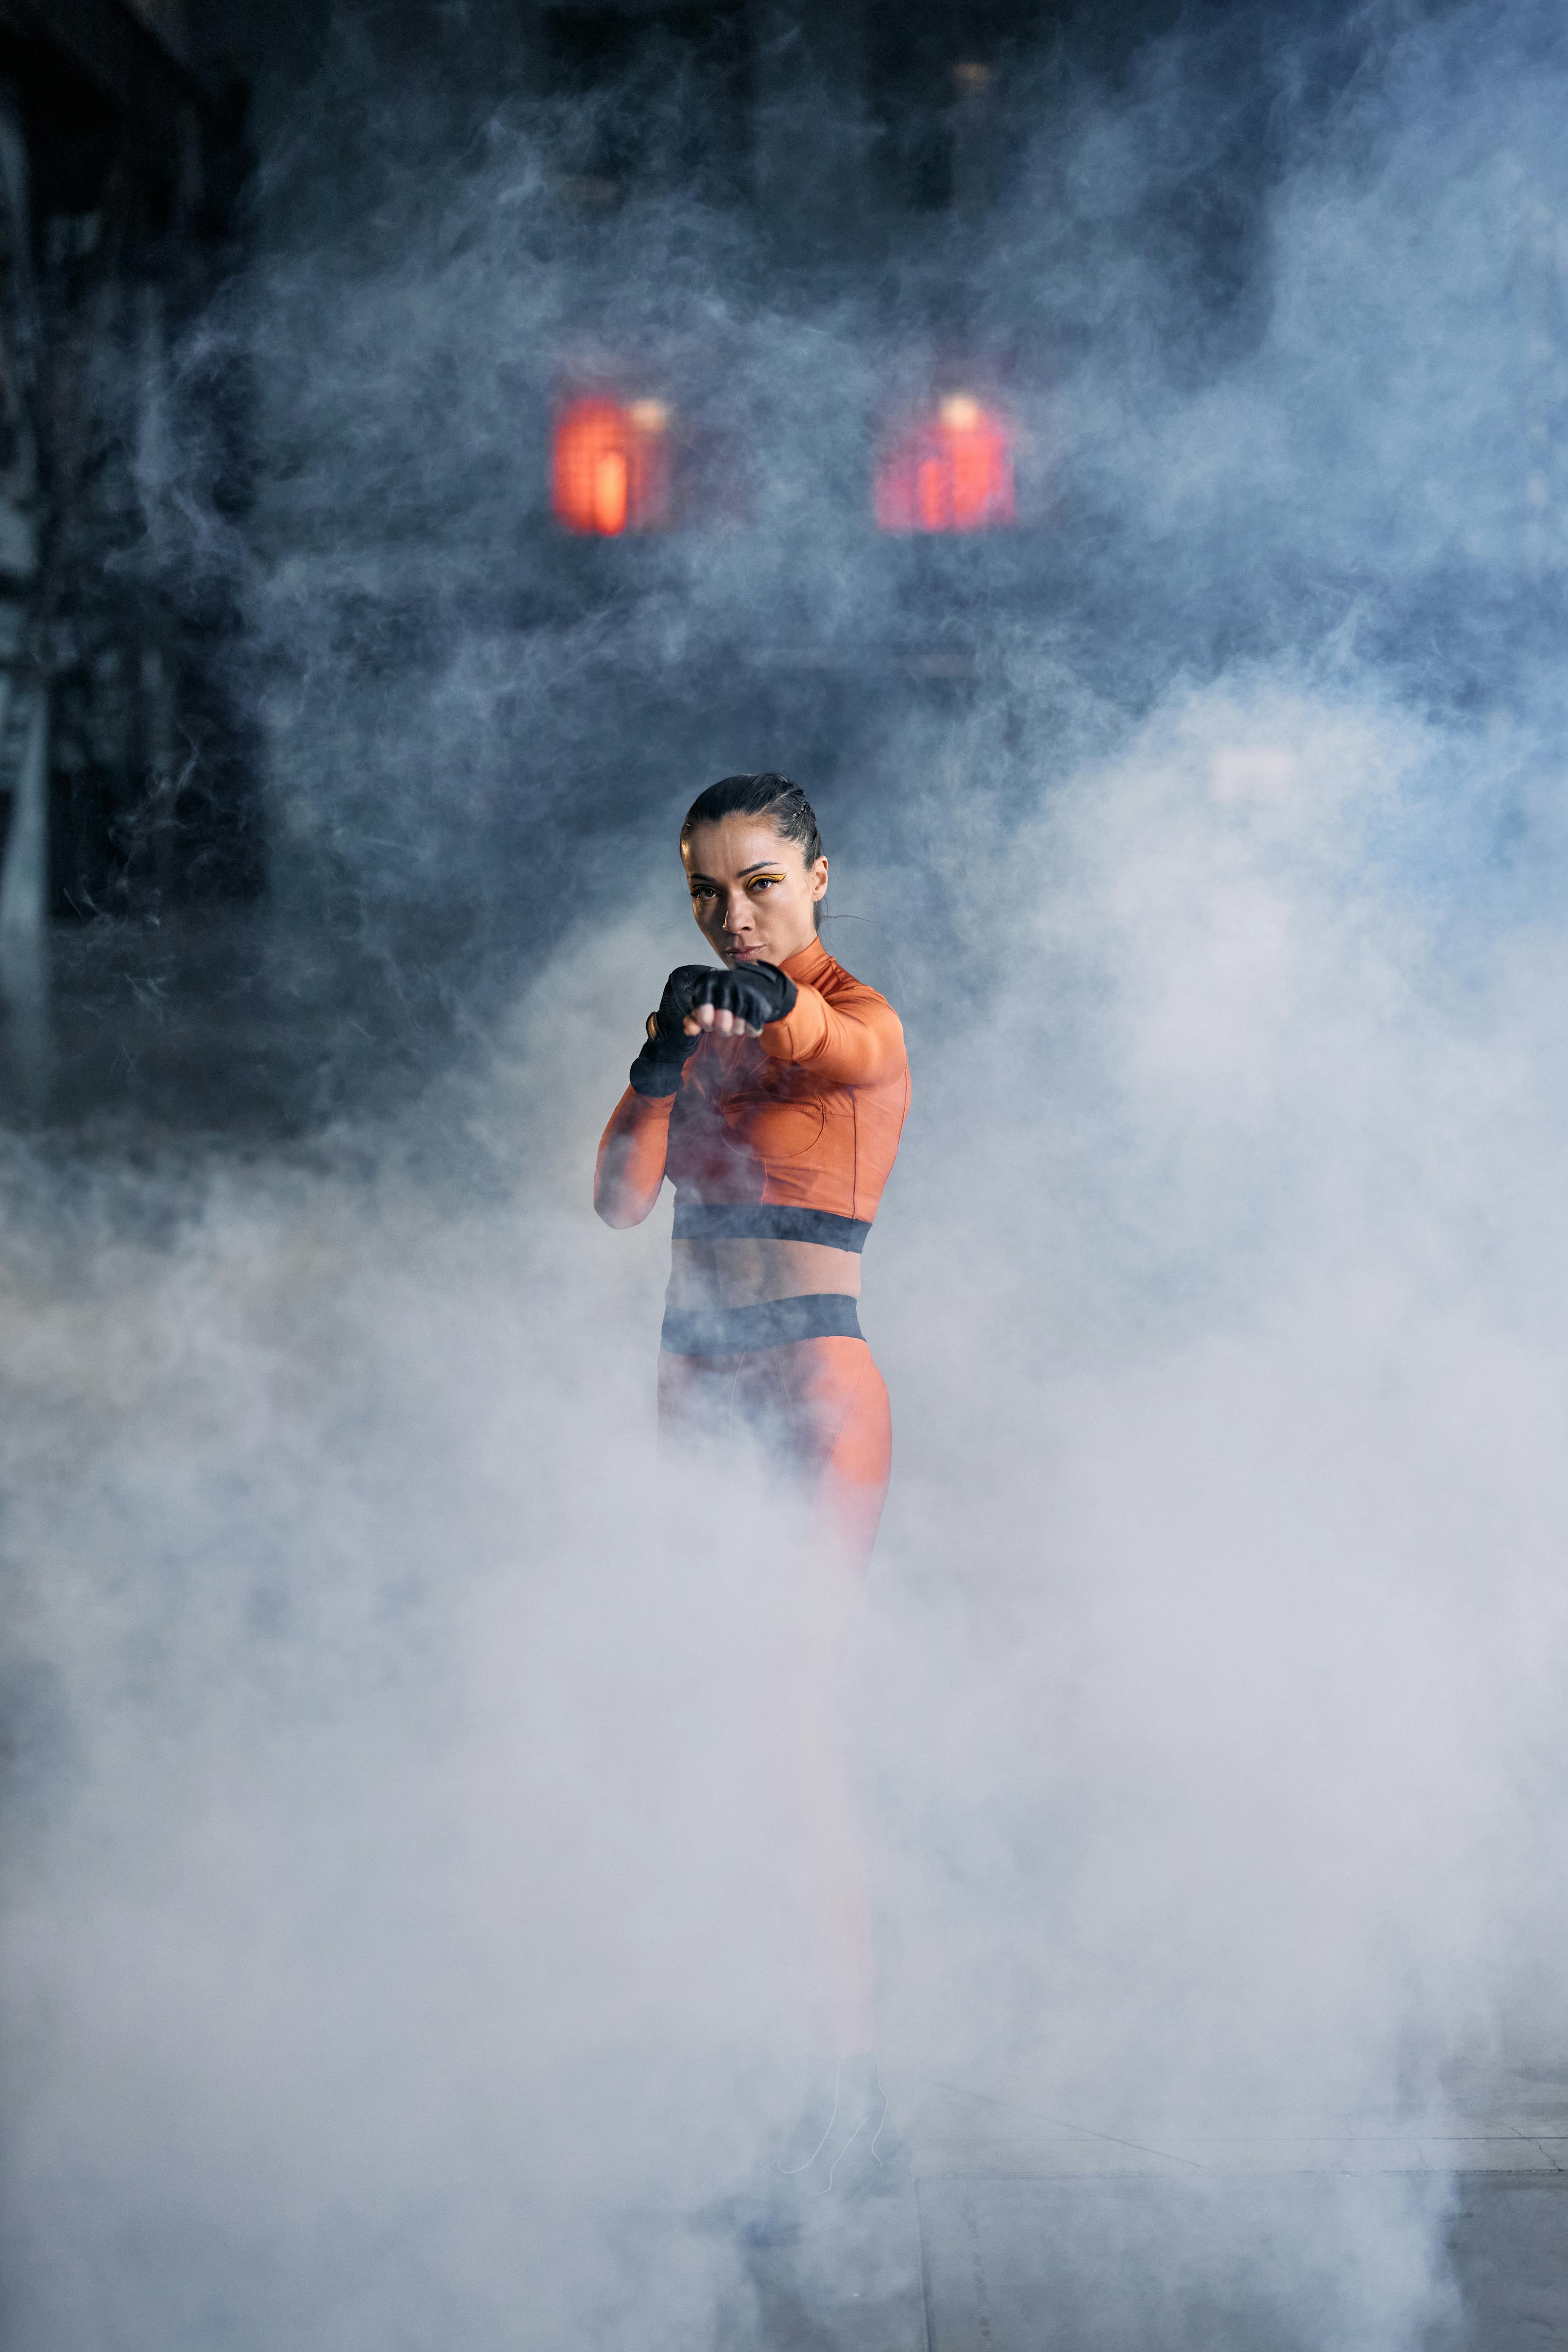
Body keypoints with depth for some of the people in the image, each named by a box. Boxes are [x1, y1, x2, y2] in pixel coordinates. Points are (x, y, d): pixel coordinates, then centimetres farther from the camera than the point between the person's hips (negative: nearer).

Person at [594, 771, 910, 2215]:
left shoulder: (861, 1024, -6)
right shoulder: (692, 1020, 15)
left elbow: (842, 1053, -32)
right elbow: (620, 1197, 3)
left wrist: (767, 1008, -54)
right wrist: (667, 1061, -15)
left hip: (812, 1400, -7)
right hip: (695, 1393, 7)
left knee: (793, 1723, -13)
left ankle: (853, 2096, -10)